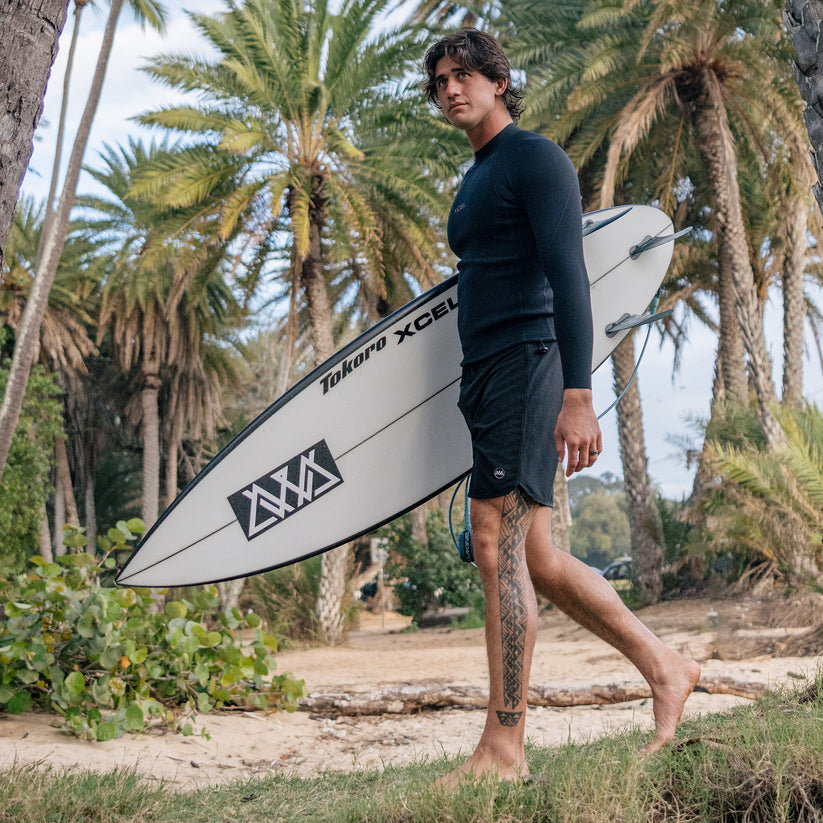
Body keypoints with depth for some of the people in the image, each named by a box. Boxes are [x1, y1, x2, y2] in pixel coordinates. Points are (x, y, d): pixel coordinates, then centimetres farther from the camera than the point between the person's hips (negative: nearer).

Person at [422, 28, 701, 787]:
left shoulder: (537, 159, -4)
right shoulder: (475, 181, 23)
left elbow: (569, 279, -15)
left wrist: (577, 396, -24)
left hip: (528, 366, -9)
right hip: (485, 376, 10)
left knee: (498, 548, -14)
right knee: (534, 559, 9)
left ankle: (504, 748, -8)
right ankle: (664, 669, 22)